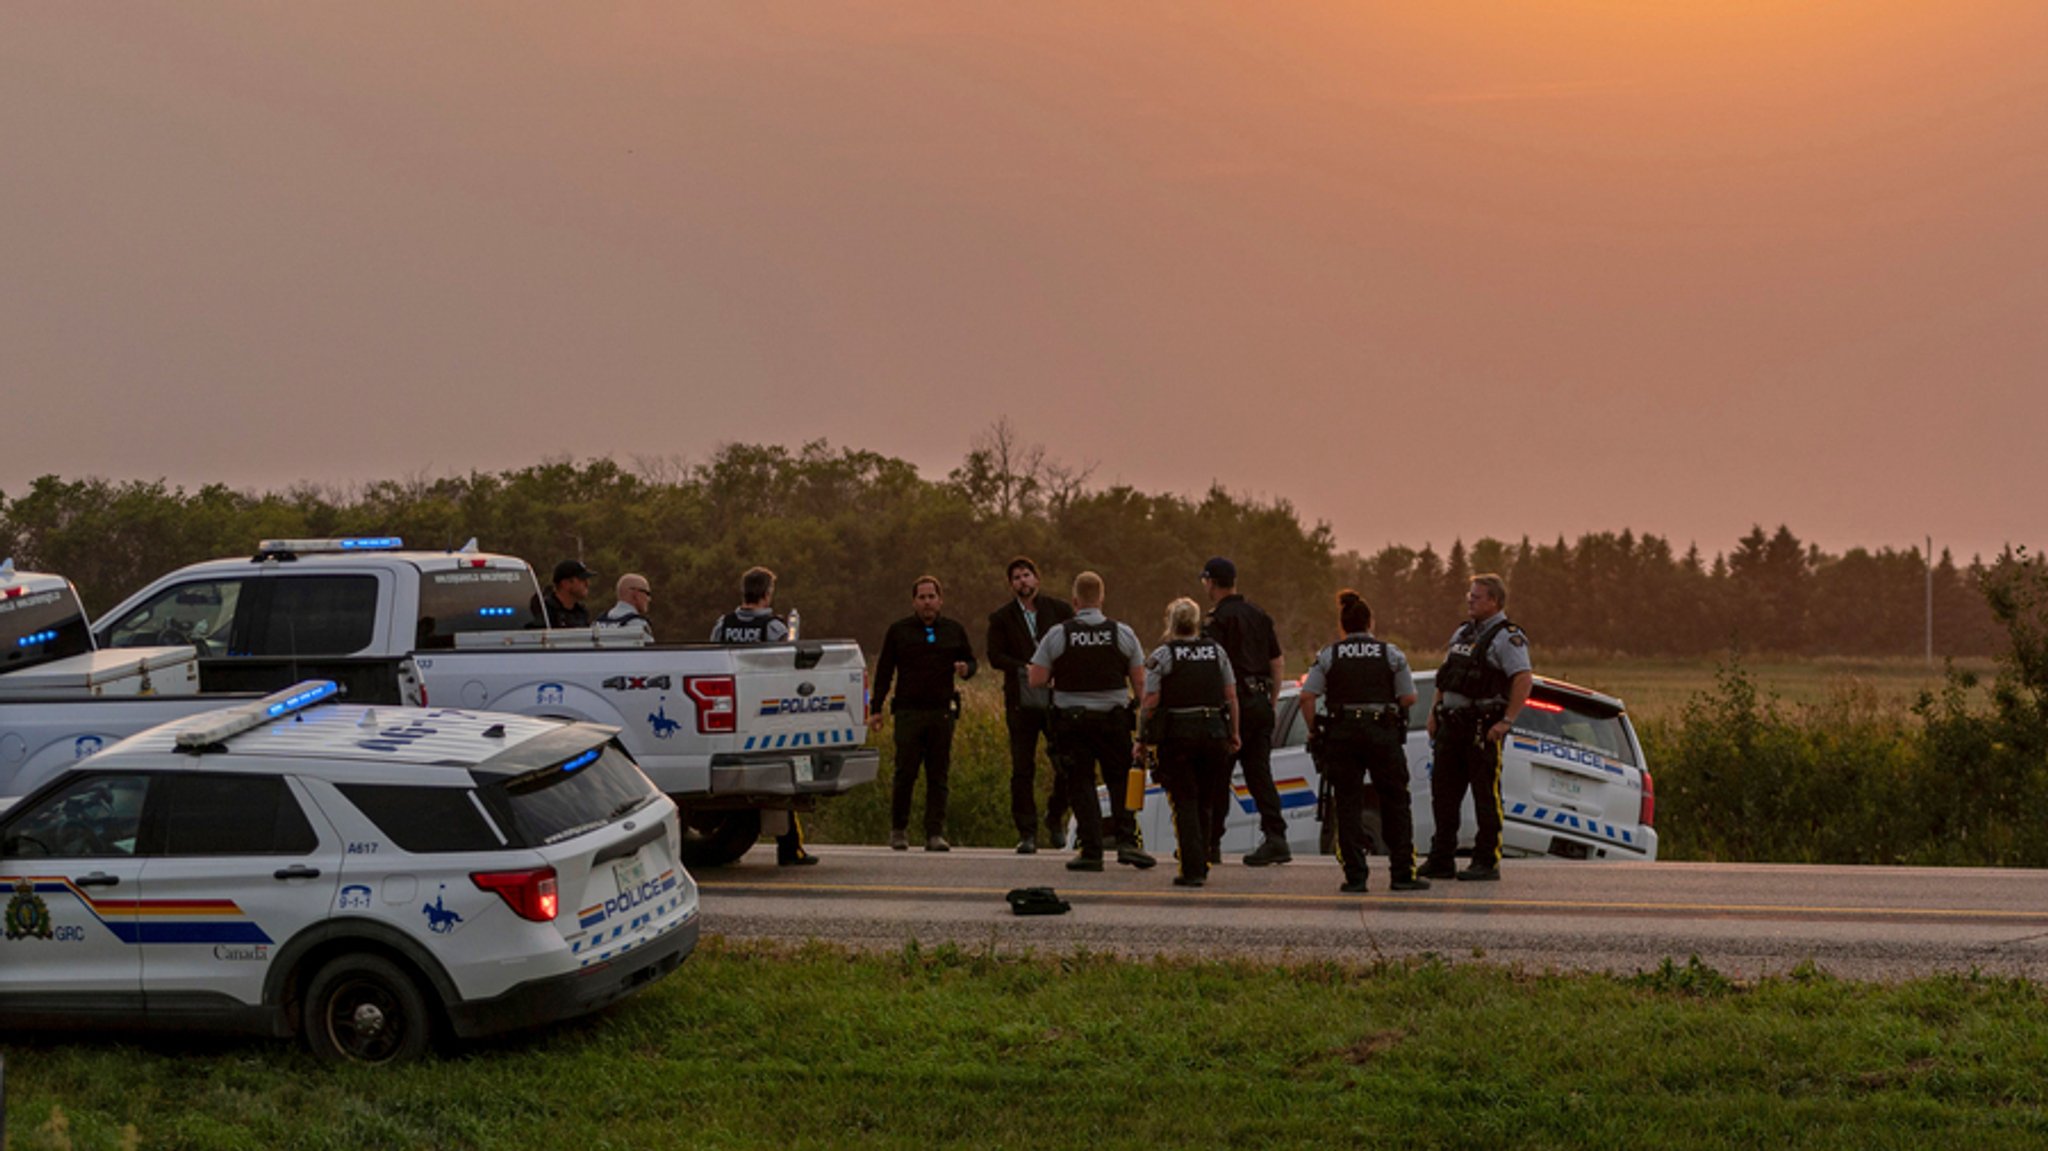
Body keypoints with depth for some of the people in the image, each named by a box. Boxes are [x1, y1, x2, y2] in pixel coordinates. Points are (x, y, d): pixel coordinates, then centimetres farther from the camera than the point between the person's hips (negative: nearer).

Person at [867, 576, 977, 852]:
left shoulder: (954, 630, 12)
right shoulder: (898, 630, 7)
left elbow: (970, 660, 22)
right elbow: (884, 671, 7)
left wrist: (966, 669, -4)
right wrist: (876, 709, 2)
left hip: (942, 712, 2)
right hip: (908, 712, -2)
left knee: (938, 776, 0)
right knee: (905, 774, -3)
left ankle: (935, 834, 3)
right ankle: (898, 830, 11)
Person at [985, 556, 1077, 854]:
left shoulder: (1059, 610, 9)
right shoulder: (1001, 618, 7)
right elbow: (995, 656, -2)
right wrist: (1024, 668, -18)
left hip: (1057, 699, 0)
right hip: (1022, 703, 0)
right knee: (1022, 770, 0)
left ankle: (1055, 818, 21)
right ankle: (1027, 833, 6)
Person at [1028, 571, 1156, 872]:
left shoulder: (1057, 634, -4)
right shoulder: (1123, 633, 0)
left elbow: (1036, 680, -5)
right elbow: (1140, 683, 0)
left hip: (1071, 719, -1)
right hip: (1114, 718, 1)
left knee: (1081, 783, 4)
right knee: (1120, 780, 11)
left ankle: (1091, 851, 0)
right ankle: (1127, 841, -2)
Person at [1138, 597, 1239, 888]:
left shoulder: (1161, 655, -3)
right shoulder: (1217, 651, 9)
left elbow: (1150, 702, -8)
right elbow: (1231, 696, 8)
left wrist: (1141, 738, 1)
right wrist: (1233, 734, 16)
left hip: (1177, 735, -3)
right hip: (1215, 732, 3)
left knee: (1185, 803, 0)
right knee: (1206, 803, 14)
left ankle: (1192, 870, -7)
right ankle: (1200, 864, 20)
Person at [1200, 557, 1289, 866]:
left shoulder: (1219, 619, -9)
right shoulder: (1259, 616, 15)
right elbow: (1278, 663, 17)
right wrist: (1272, 702, 21)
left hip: (1234, 702, -7)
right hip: (1260, 702, 7)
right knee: (1259, 773, 6)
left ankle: (1210, 843, 6)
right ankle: (1275, 837, -5)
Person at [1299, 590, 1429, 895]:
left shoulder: (1328, 656, 4)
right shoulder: (1391, 654, 5)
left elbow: (1307, 698, -4)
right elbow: (1409, 698, 1)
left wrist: (1314, 732, 7)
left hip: (1341, 735, 0)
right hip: (1383, 733, 0)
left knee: (1348, 804, 4)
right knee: (1395, 804, 9)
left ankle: (1354, 876, 0)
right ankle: (1403, 873, 8)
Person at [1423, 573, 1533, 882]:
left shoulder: (1507, 637, -8)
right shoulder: (1462, 633, 17)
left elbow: (1524, 680, -18)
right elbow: (1445, 678, 22)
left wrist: (1506, 722, -21)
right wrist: (1435, 713, 13)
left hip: (1483, 728, -8)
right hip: (1451, 725, 8)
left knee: (1486, 796, -3)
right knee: (1444, 792, 8)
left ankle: (1487, 862, 2)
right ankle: (1441, 860, 14)